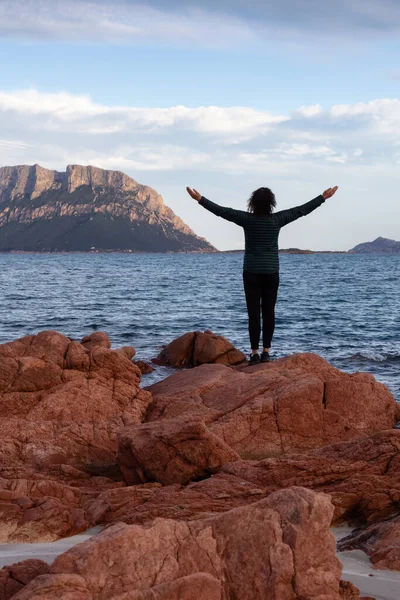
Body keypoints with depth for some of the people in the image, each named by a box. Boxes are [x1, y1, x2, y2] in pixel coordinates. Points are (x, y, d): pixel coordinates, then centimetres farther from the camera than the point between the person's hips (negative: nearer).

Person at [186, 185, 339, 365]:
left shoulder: (247, 219, -8)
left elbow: (221, 211, -5)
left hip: (251, 273, -1)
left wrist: (200, 199, 2)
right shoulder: (277, 219, -4)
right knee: (269, 312, 5)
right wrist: (323, 197, 15)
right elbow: (302, 210, 4)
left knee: (253, 313, -1)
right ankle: (266, 351, 3)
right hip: (271, 273, 1)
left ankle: (255, 353, -3)